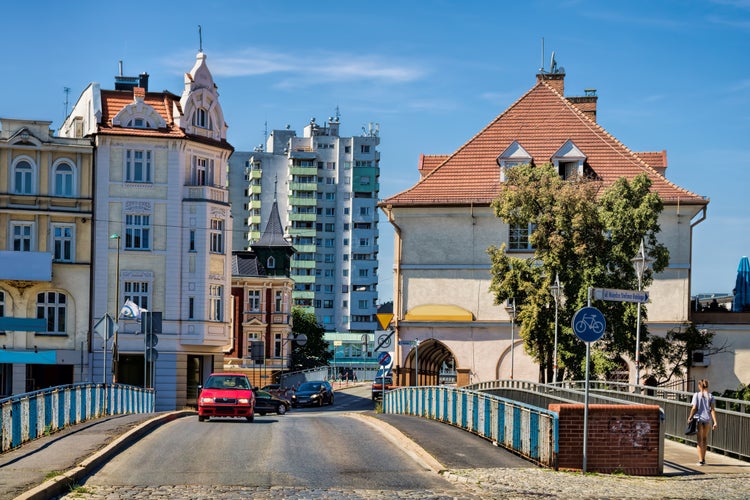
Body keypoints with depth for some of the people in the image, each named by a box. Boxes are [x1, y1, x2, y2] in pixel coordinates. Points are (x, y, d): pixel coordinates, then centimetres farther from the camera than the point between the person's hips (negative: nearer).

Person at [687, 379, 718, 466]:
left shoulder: (696, 395, -4)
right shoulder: (710, 396, 3)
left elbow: (694, 408, -8)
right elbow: (713, 409, -3)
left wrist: (690, 417, 4)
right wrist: (715, 422, -4)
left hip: (699, 418, -3)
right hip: (707, 419, 3)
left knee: (700, 440, 1)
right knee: (705, 438, 19)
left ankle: (700, 460, -3)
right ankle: (703, 458, 25)